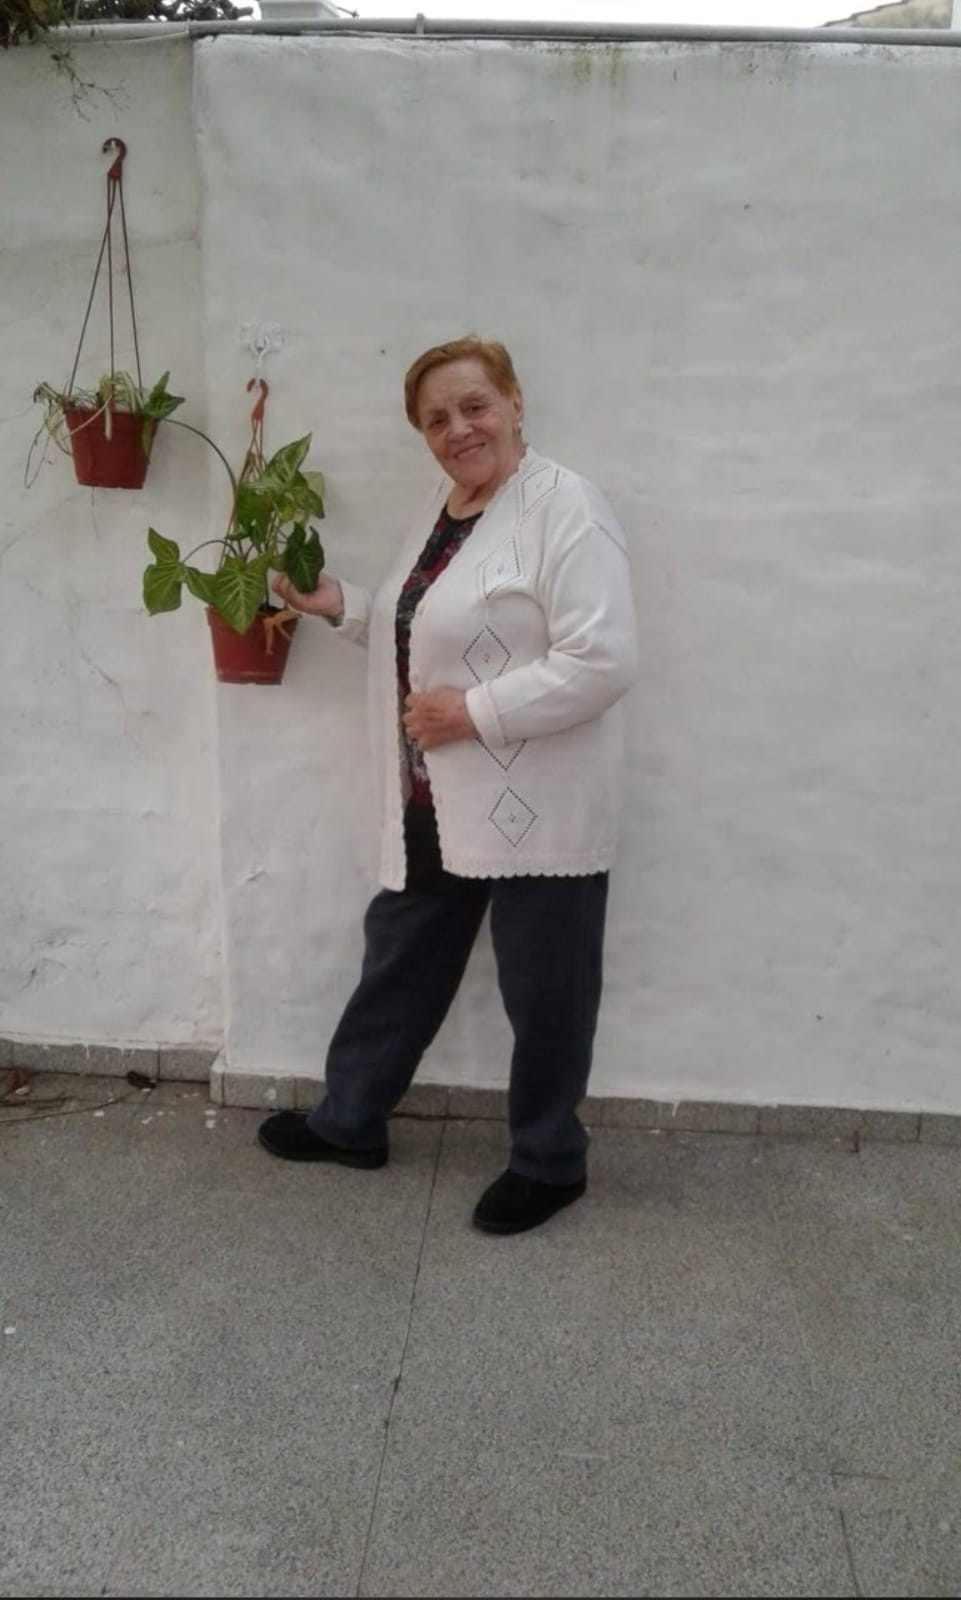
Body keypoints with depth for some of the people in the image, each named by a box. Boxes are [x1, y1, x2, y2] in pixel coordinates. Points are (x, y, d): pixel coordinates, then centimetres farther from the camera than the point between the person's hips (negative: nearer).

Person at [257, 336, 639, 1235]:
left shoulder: (564, 508, -16)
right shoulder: (442, 508, 12)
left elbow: (604, 662, -24)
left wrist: (475, 712, -23)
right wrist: (342, 607, 8)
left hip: (537, 808, -8)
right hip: (437, 804, 9)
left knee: (544, 993, 9)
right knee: (400, 960, 20)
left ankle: (549, 1162, 29)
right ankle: (349, 1121, 39)